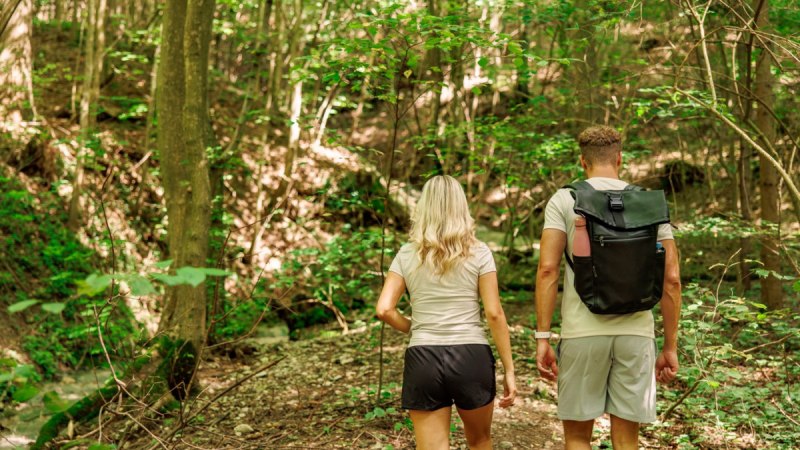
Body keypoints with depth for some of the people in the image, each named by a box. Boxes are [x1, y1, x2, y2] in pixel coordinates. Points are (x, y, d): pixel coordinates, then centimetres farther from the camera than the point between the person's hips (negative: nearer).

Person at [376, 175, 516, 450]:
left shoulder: (407, 254, 4)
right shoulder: (478, 253, -1)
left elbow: (384, 309, -4)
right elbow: (494, 313, -5)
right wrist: (509, 370, 0)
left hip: (422, 359, 0)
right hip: (471, 356, 0)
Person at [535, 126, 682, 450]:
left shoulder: (563, 200, 1)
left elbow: (547, 269, -8)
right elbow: (671, 279, 4)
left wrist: (542, 338, -5)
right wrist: (670, 347, 10)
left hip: (582, 332, -2)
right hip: (636, 332, 2)